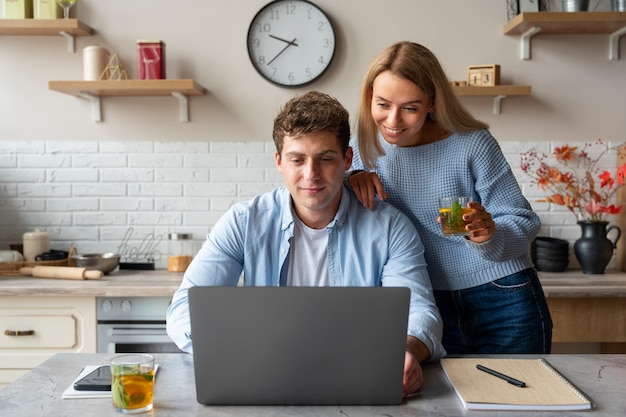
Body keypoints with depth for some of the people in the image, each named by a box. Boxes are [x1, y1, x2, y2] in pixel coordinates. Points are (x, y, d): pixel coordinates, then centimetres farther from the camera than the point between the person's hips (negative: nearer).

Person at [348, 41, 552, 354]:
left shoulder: (472, 144, -15)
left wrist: (489, 234, -33)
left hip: (504, 306, -3)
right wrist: (350, 179, -17)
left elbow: (525, 223, -11)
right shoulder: (366, 146, -3)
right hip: (433, 307, 3)